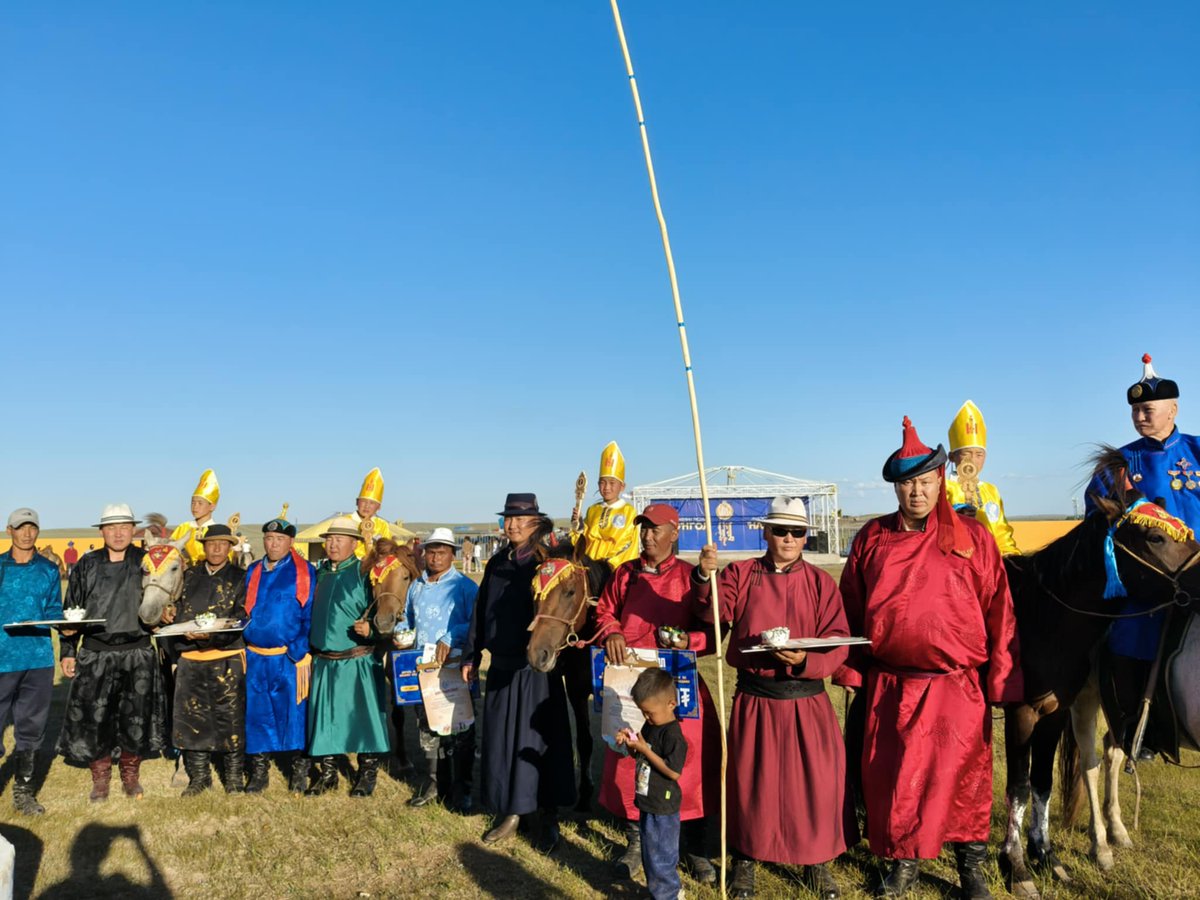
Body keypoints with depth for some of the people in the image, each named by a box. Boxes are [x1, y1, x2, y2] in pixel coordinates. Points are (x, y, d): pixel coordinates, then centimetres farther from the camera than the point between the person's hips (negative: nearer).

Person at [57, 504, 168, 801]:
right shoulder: (87, 564, 5)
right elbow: (71, 610, 9)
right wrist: (67, 651, 7)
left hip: (138, 655, 0)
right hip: (94, 654, 1)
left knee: (136, 720, 5)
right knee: (93, 718, 2)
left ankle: (130, 776, 24)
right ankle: (100, 779, 21)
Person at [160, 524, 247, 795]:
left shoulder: (240, 578, 2)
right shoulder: (188, 576, 14)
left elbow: (242, 617, -8)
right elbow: (176, 606, 22)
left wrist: (210, 634, -21)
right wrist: (166, 612, -2)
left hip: (226, 658, -4)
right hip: (189, 659, 4)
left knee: (230, 718, 1)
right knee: (191, 717, 9)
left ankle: (234, 777, 14)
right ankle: (198, 776, 24)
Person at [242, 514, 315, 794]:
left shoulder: (304, 572, -3)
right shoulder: (253, 571, 12)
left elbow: (310, 615, -6)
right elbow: (245, 611, 19)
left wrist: (299, 652, -13)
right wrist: (245, 637, 4)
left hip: (290, 658, -4)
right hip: (255, 657, 4)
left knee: (294, 713, 1)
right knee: (257, 714, 9)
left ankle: (299, 771, 15)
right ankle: (259, 772, 21)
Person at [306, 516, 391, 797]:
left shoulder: (364, 573, -6)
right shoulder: (320, 573, 9)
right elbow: (311, 613, 19)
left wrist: (370, 629, -26)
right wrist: (308, 649, 11)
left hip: (358, 662, -5)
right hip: (323, 662, 5)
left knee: (363, 716, 0)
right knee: (324, 717, 12)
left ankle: (367, 774, 14)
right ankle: (327, 773, 26)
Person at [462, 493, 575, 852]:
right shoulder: (497, 563, 8)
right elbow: (480, 611, 13)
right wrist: (471, 656, 13)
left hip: (538, 670, -5)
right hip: (501, 668, 5)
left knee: (539, 743, 2)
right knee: (500, 740, 10)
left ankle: (548, 819, 16)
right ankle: (510, 813, 25)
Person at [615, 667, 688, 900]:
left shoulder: (673, 734, -23)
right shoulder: (650, 726, 5)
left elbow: (674, 772, -27)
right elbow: (640, 757, 17)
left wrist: (644, 749, -26)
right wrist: (630, 743, -6)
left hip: (662, 808, -9)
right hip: (648, 803, 9)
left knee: (659, 855, 3)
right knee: (650, 852, 21)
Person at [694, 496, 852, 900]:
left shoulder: (820, 582, 0)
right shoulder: (741, 574, 0)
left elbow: (837, 643, -5)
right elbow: (715, 611, -15)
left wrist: (805, 661, -24)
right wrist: (706, 577, -35)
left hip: (806, 702, 1)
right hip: (755, 700, 0)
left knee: (816, 781, 6)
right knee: (752, 780, 9)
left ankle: (817, 862, 28)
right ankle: (745, 859, 29)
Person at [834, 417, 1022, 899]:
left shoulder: (973, 538, -3)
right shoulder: (872, 538, 3)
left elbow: (999, 612, -3)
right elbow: (851, 607, 8)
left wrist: (1002, 679, -5)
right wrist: (850, 670, 5)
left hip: (958, 684, -2)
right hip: (889, 685, 2)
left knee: (963, 776, 9)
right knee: (891, 776, 10)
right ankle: (903, 861, 32)